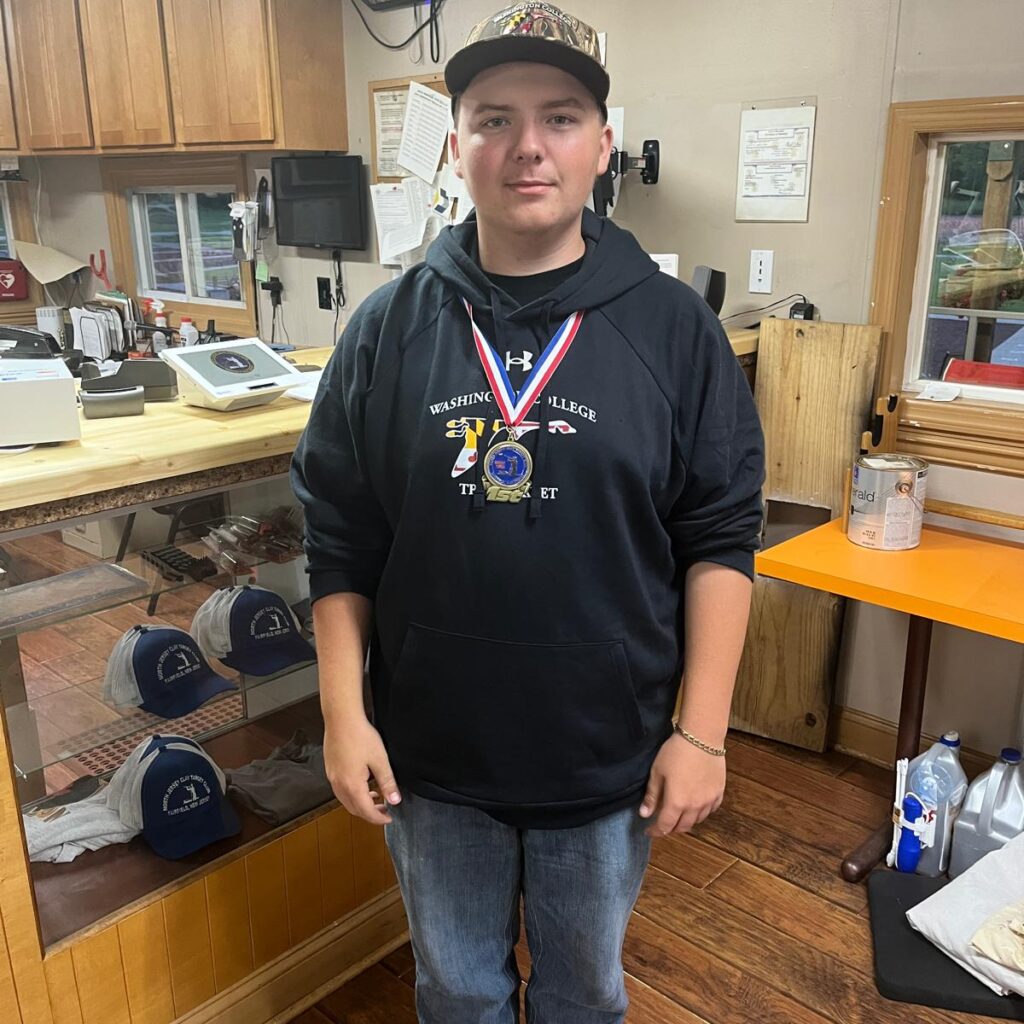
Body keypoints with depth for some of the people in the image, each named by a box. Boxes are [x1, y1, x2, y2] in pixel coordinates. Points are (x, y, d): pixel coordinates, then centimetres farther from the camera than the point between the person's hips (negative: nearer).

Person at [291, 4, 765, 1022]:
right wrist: (343, 714, -5)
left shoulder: (675, 329, -8)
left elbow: (720, 539, -6)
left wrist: (702, 731, -9)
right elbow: (339, 539, -2)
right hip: (431, 756, 1)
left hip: (611, 762, 0)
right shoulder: (388, 327, -5)